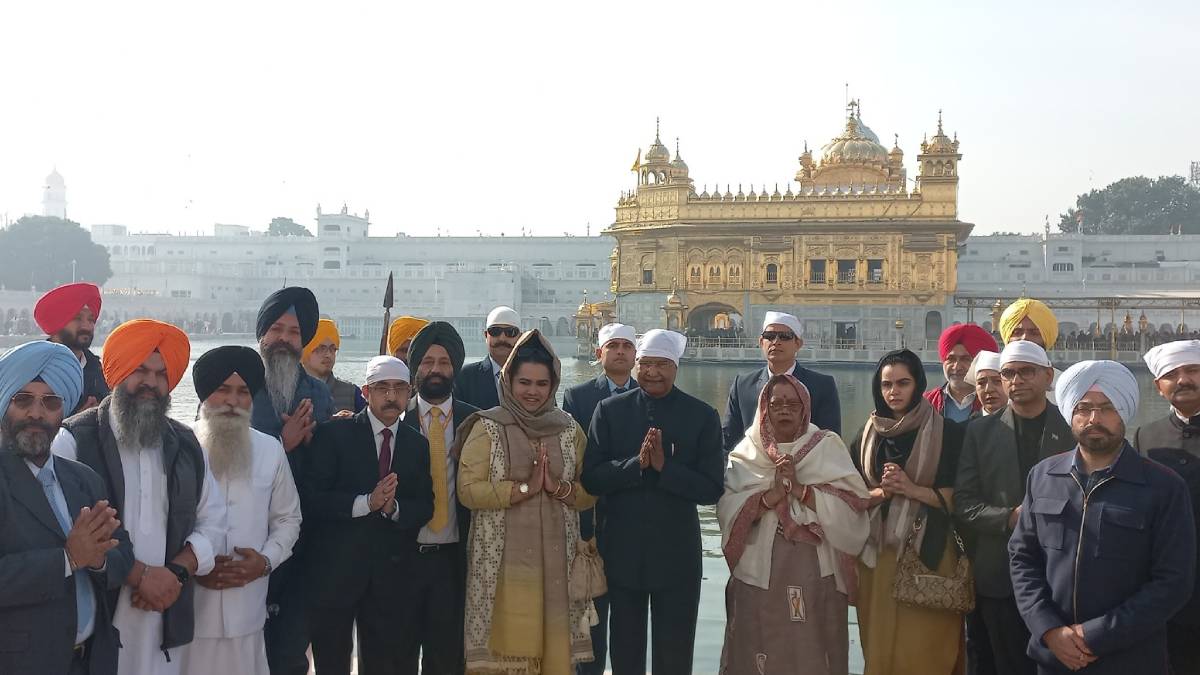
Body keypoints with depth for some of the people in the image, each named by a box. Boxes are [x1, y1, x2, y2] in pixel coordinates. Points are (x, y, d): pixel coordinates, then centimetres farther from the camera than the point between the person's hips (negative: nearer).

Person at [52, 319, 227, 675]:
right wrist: (139, 574, -15)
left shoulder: (186, 445, 10)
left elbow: (212, 520, 10)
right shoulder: (74, 440, -5)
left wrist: (177, 572, -7)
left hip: (166, 618, 4)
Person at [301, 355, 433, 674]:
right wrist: (365, 503, -22)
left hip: (391, 575, 3)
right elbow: (310, 498, -12)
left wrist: (393, 507, -17)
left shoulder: (418, 444, 7)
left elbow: (425, 507, 3)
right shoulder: (333, 434, -4)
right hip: (333, 572, -3)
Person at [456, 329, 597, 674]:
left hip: (555, 559, 3)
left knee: (553, 645, 2)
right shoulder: (487, 428, 0)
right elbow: (468, 489, -8)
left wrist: (559, 487, -10)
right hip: (502, 560, -2)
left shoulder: (570, 431, 9)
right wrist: (524, 488, -14)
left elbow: (589, 493, 9)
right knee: (506, 645, -3)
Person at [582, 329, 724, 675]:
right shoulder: (610, 410, 0)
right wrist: (636, 463, -19)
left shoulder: (703, 415, -3)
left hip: (677, 554, -1)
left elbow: (712, 488, -8)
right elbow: (591, 479, -5)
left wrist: (663, 466, -19)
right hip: (622, 551, 1)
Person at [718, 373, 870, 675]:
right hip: (758, 574, 1)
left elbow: (851, 507, -8)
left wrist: (799, 488, -16)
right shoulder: (746, 454, 6)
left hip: (815, 574, -1)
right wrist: (771, 495, -18)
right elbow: (728, 511, -6)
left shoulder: (828, 448, 3)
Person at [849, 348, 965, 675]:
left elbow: (956, 497, -4)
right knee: (881, 645, 6)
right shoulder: (868, 435, 9)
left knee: (925, 647, -3)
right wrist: (883, 492, -11)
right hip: (878, 554, 3)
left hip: (929, 552, -3)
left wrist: (912, 489, -16)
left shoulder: (946, 432, -1)